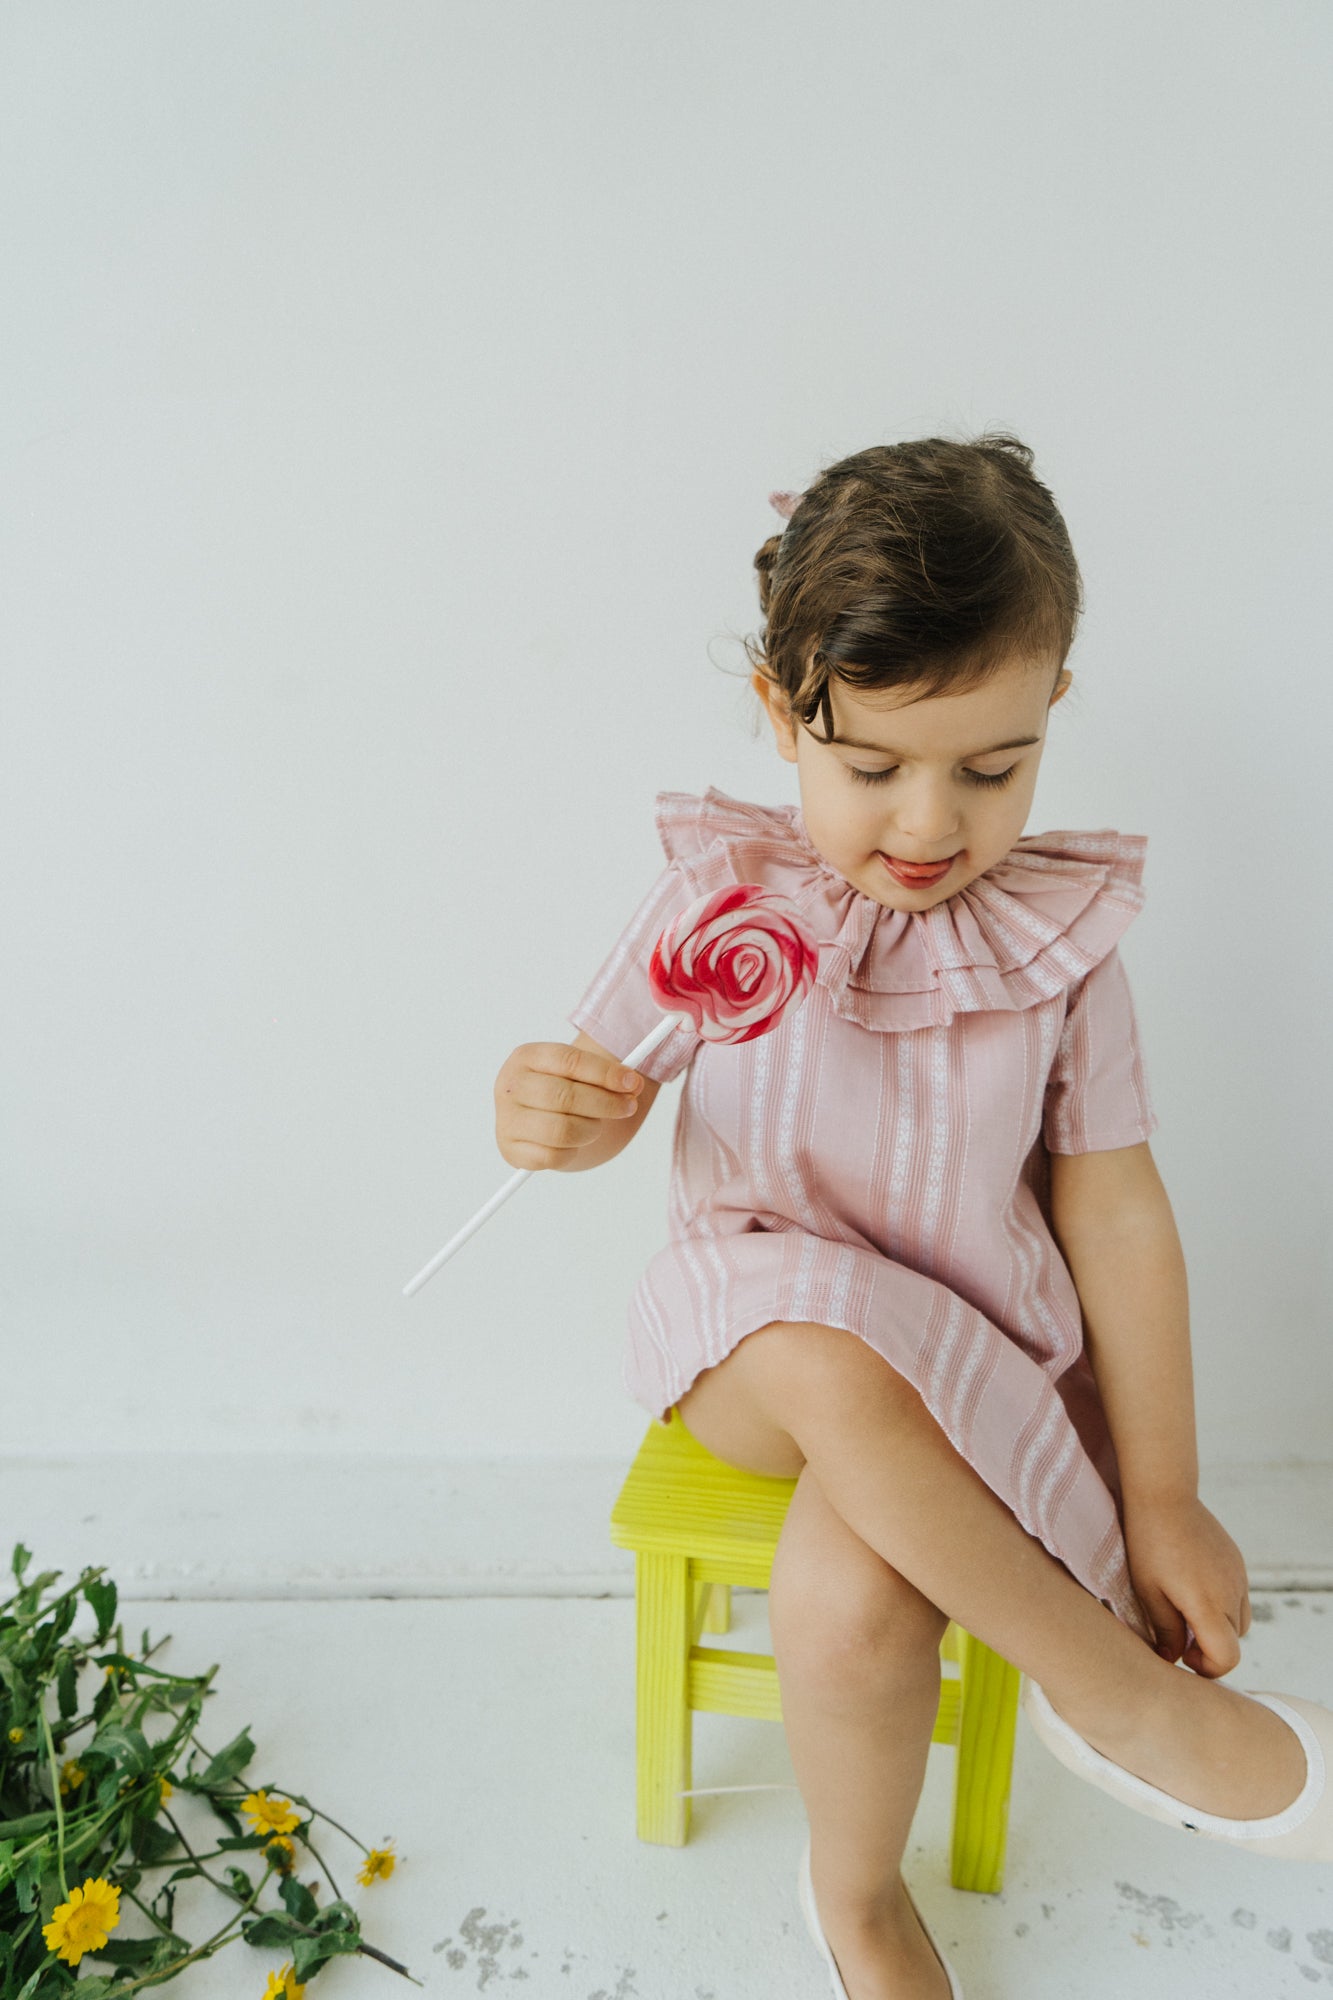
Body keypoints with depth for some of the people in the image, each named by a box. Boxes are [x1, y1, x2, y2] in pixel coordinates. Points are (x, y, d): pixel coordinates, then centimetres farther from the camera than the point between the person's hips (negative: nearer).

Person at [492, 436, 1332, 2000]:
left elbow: (1115, 1210, -3)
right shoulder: (718, 905, -10)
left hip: (972, 1364, 1)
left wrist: (1163, 1499, -2)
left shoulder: (1055, 938, -7)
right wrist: (550, 1118, -29)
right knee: (842, 1364, -37)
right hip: (761, 1339, 0)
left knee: (848, 1594, -30)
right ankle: (1127, 1699, -12)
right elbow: (604, 1100, -1)